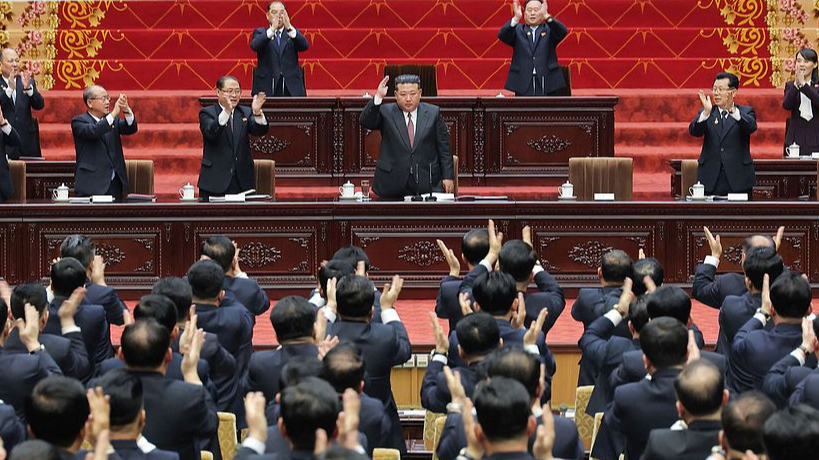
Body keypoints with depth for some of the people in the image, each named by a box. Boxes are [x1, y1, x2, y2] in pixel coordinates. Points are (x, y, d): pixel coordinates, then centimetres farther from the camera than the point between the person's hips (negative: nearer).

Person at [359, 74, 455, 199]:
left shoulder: (433, 113, 7)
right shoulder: (386, 112, 5)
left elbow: (444, 148, 8)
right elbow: (365, 121, -12)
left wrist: (448, 177, 2)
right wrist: (378, 97, -25)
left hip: (427, 183, 1)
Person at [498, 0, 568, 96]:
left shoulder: (549, 30, 9)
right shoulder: (518, 30, 10)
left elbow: (563, 32, -12)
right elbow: (502, 35, -9)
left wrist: (547, 16, -30)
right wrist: (516, 18, -28)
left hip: (547, 85, 0)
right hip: (523, 84, 0)